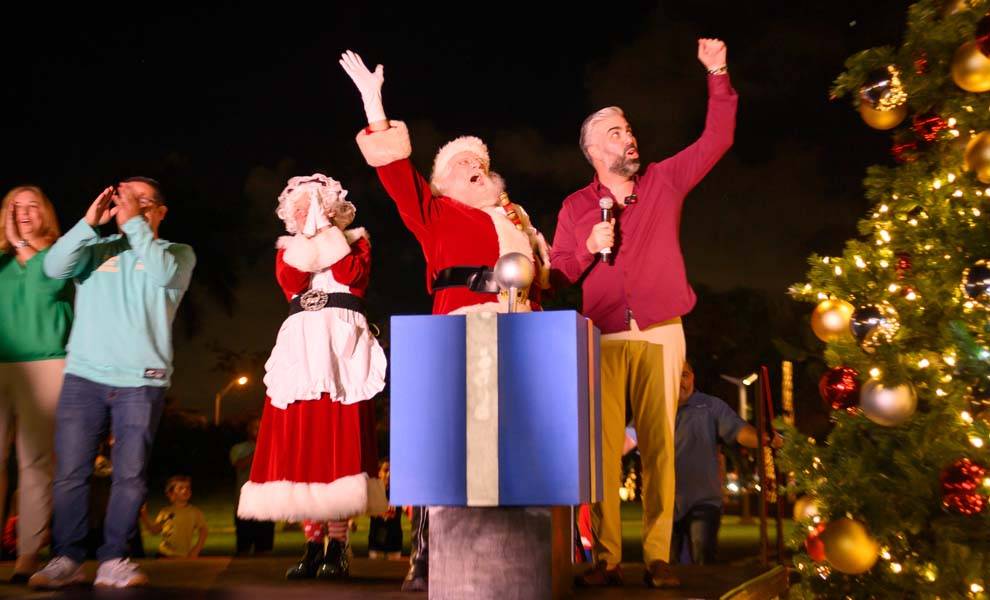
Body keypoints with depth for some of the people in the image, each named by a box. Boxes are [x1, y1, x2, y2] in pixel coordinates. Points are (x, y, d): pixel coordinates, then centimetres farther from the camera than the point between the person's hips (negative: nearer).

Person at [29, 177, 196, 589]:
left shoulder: (178, 253, 11)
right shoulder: (96, 248, 15)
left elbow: (164, 273, -12)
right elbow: (54, 267, -2)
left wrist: (134, 222, -9)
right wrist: (90, 221, -8)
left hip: (142, 381, -1)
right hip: (83, 376, 2)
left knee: (130, 475, -2)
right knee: (70, 473, -2)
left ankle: (114, 560, 6)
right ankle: (66, 559, 7)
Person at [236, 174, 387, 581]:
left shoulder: (354, 241, 15)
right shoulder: (288, 249, 21)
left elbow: (352, 276, -7)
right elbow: (292, 282, 0)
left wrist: (324, 230, 1)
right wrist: (308, 235, 3)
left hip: (342, 344, -3)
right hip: (302, 347, 3)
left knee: (340, 439, -10)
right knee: (301, 440, -4)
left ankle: (337, 546, -8)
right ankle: (313, 545, 0)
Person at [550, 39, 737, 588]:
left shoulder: (664, 181, 10)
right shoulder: (575, 207, 9)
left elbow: (716, 140, 6)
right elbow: (559, 276, 7)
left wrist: (717, 75, -1)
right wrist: (589, 248, -10)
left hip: (660, 334, 0)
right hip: (603, 338, 0)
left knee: (659, 444, -1)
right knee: (603, 448, -4)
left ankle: (658, 557, 4)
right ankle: (606, 558, 2)